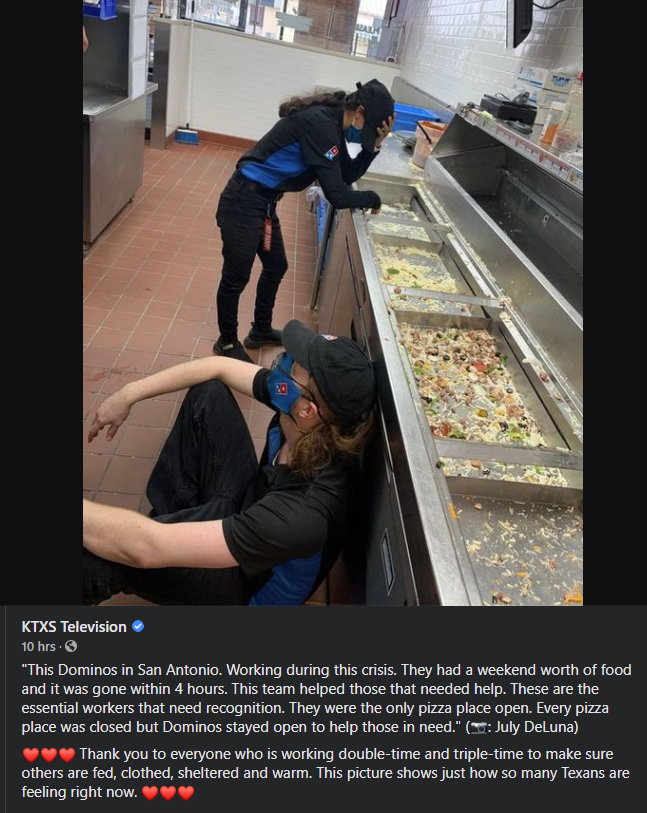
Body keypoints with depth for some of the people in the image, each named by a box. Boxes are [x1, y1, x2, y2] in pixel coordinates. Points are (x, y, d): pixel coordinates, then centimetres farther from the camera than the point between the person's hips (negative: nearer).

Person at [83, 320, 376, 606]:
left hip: (246, 577, -7)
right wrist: (128, 395, -7)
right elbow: (220, 367, -8)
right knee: (208, 392, 0)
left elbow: (146, 549, -43)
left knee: (91, 558, -28)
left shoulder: (302, 515, -43)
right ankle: (171, 514, 10)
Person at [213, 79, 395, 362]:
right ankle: (227, 342, 25)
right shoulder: (320, 124, -23)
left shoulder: (331, 122, 6)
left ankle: (261, 331, 40)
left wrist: (373, 147, -2)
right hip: (244, 202, -10)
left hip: (263, 202, 10)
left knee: (276, 267, 21)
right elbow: (337, 195, -24)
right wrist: (373, 200, -8)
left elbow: (345, 175, 11)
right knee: (236, 277, 5)